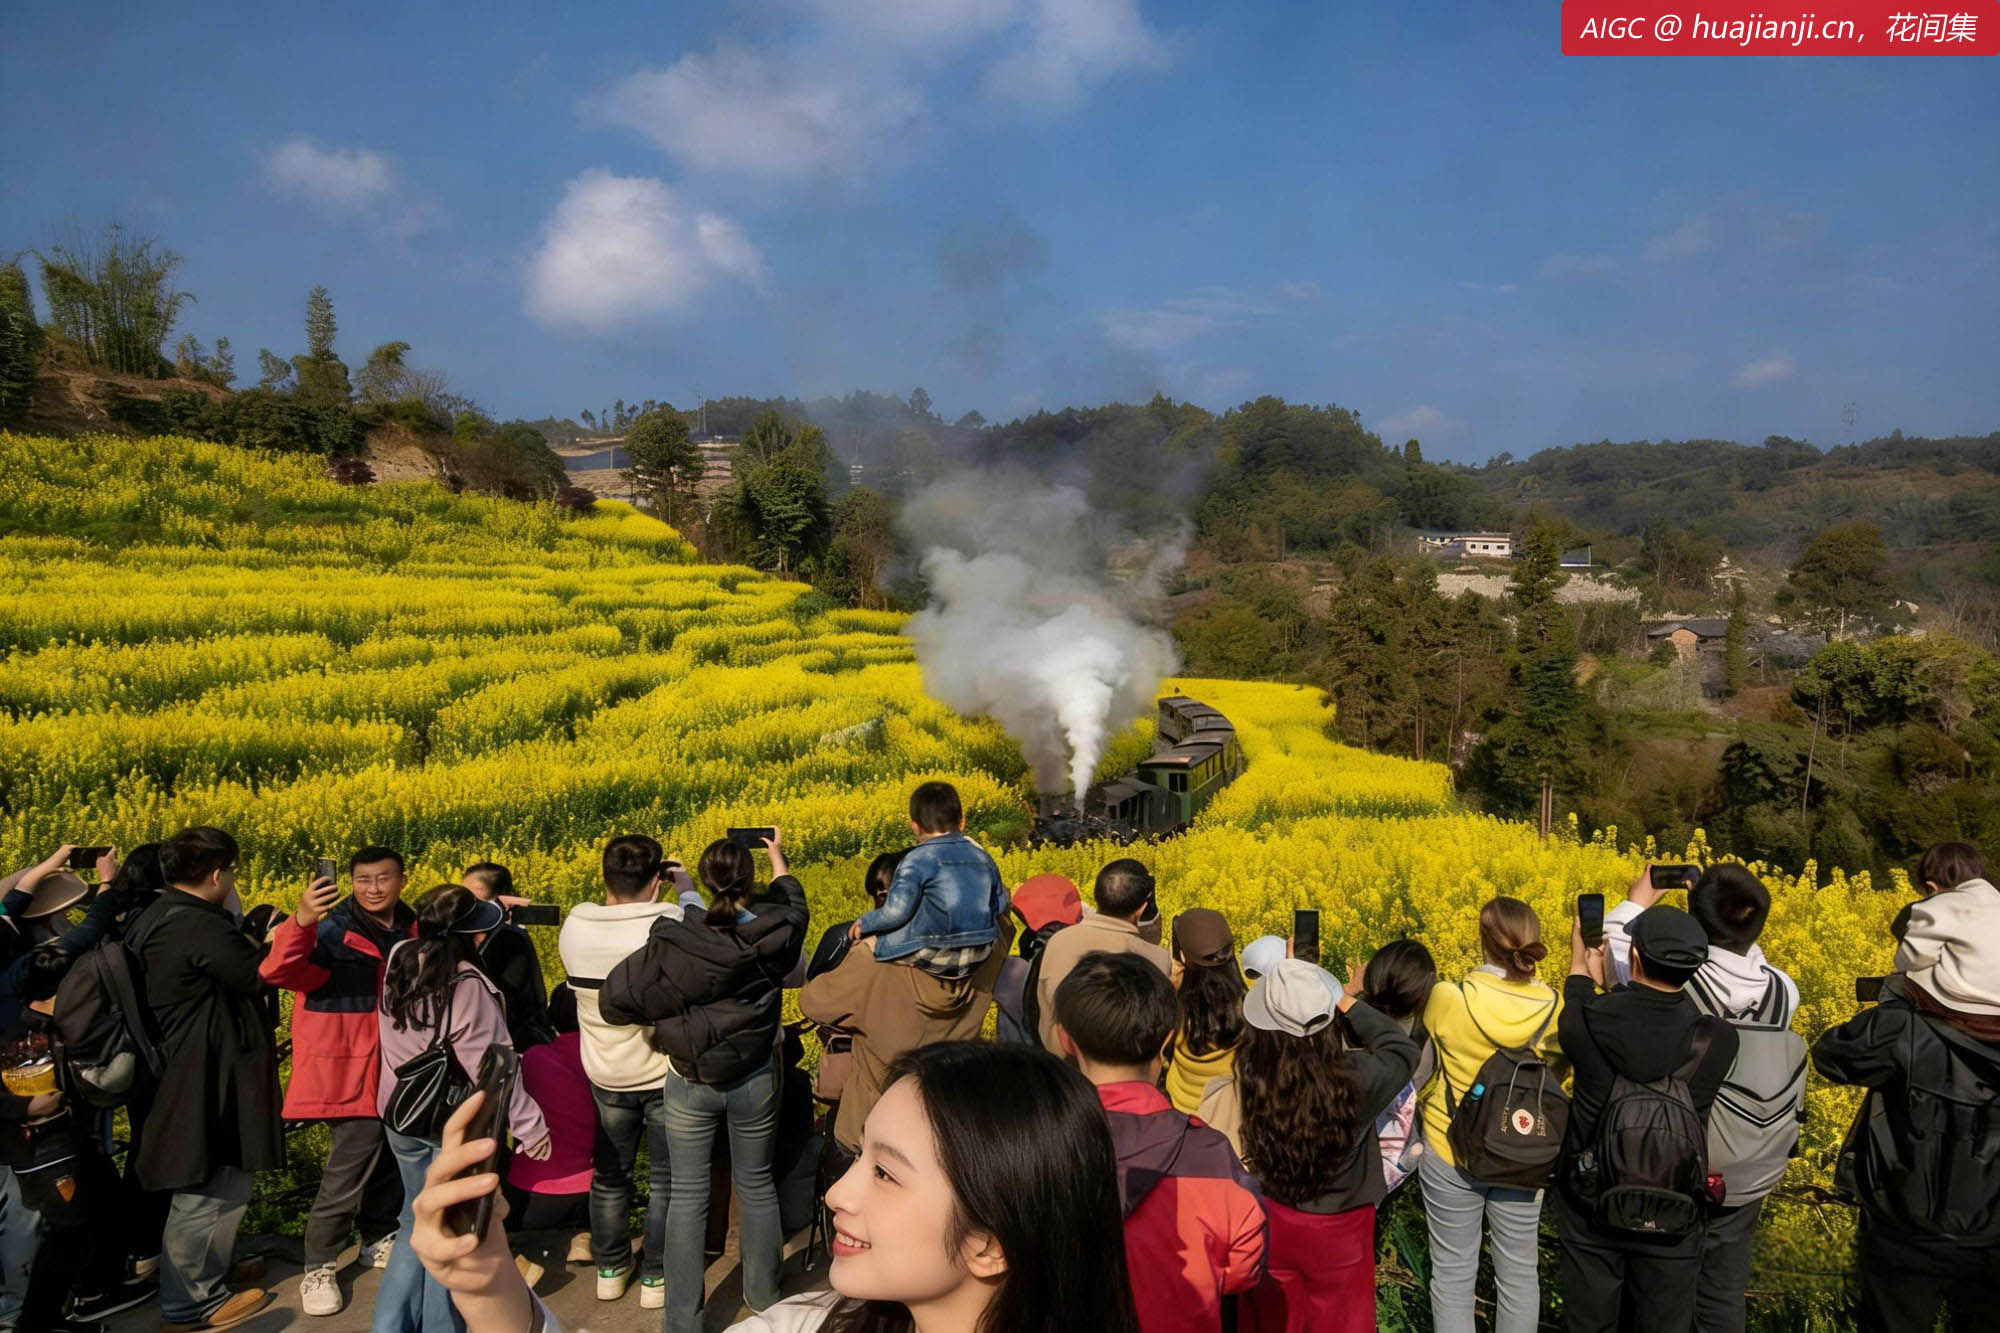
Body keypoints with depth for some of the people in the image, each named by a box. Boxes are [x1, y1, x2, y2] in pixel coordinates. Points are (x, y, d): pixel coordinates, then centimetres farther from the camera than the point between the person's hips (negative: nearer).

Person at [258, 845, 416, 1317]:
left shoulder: (411, 928, 5)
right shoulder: (332, 929, -15)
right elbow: (280, 973, -32)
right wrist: (300, 921, -46)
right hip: (351, 1071, -6)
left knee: (393, 1156, 16)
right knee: (351, 1167, -5)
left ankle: (379, 1240, 36)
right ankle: (318, 1267, 13)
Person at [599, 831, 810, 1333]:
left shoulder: (676, 938, -21)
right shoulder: (775, 934, -16)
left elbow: (615, 1000, -22)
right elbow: (791, 903, 9)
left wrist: (662, 1011, -3)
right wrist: (778, 859, 25)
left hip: (689, 1084, -1)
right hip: (755, 1082, 1)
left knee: (687, 1195, 13)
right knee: (756, 1186, 19)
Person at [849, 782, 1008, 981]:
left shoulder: (918, 859, -11)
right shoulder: (983, 856, 7)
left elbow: (896, 911, -16)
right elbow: (1000, 906, 16)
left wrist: (865, 923, 1)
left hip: (934, 959, -6)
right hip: (978, 957, 6)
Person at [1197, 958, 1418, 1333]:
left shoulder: (1249, 1079, -24)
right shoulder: (1356, 1077, -30)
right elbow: (1404, 1049, -8)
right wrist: (1350, 1004, -2)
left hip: (1268, 1222, 2)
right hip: (1337, 1231, -2)